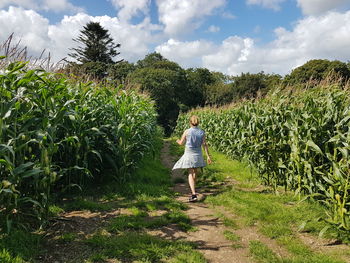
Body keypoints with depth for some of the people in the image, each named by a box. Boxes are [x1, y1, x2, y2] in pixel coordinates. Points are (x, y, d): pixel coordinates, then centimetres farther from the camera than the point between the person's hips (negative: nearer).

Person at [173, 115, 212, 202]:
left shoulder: (187, 131, -10)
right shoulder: (202, 132, -3)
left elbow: (181, 143, 0)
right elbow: (204, 144, -4)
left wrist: (178, 141, 23)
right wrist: (208, 156, 0)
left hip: (189, 154, -3)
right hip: (198, 155, 3)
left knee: (190, 174, -4)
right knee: (195, 171, 22)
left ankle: (194, 194, -17)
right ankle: (193, 189, 41)